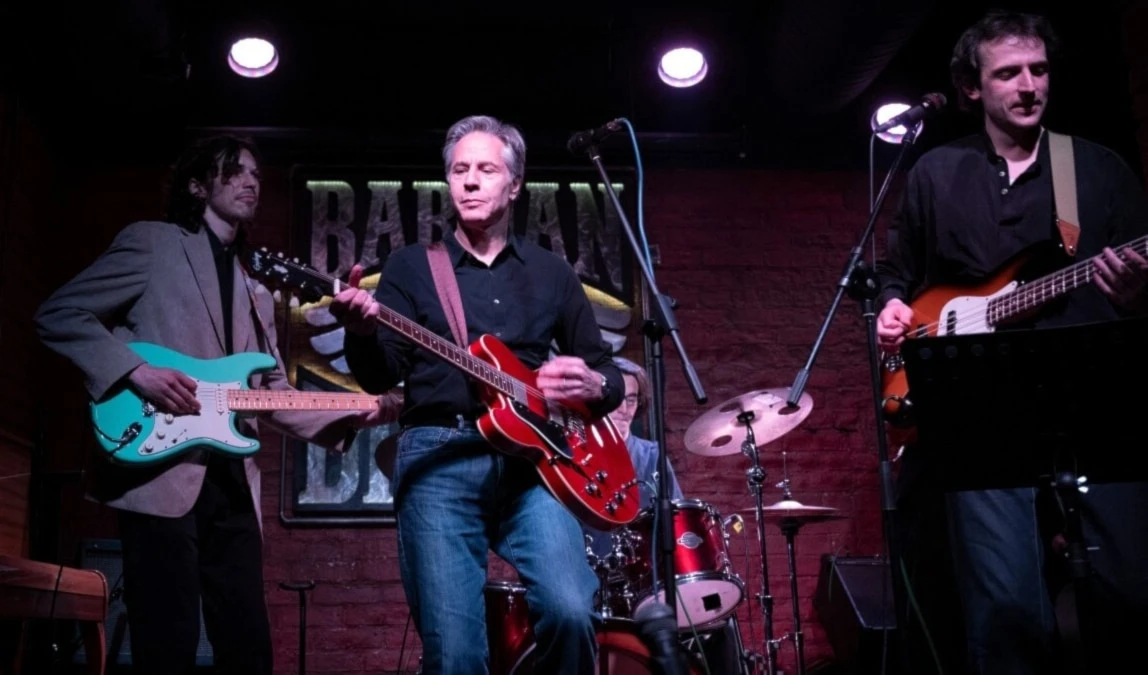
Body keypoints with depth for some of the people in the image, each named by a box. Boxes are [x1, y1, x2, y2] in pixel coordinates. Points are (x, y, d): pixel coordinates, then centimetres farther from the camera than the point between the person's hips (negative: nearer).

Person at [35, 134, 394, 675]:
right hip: (161, 476, -6)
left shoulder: (255, 293, 23)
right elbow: (58, 314, -2)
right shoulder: (151, 243, 4)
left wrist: (357, 415, 5)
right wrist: (137, 371, -15)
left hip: (232, 484, 6)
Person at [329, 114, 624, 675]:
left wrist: (591, 384, -4)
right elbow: (380, 377, 0)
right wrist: (362, 332, -23)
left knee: (570, 613, -19)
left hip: (532, 459, 2)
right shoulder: (410, 266, 11)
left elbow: (606, 372, 20)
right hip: (438, 462, -1)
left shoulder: (552, 274, 17)